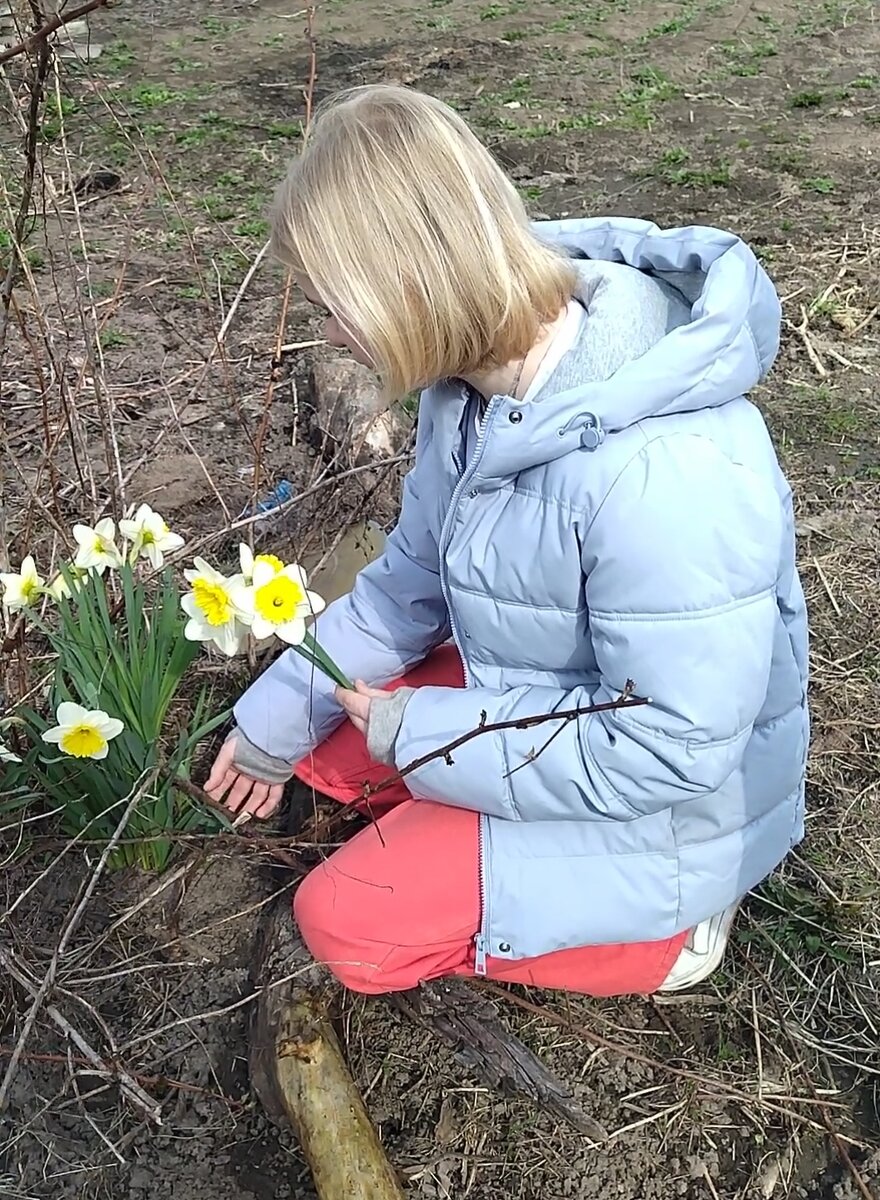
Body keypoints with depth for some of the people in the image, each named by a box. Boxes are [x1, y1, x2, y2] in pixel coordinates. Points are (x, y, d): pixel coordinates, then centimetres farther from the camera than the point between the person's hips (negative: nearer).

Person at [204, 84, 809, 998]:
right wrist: (276, 717, 4)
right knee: (311, 738, 9)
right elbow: (411, 577, 3)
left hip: (658, 807, -8)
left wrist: (419, 734, -21)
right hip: (525, 701, 8)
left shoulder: (663, 473, -37)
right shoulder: (477, 377, -10)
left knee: (343, 922, -10)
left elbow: (670, 750, -30)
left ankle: (660, 923, 6)